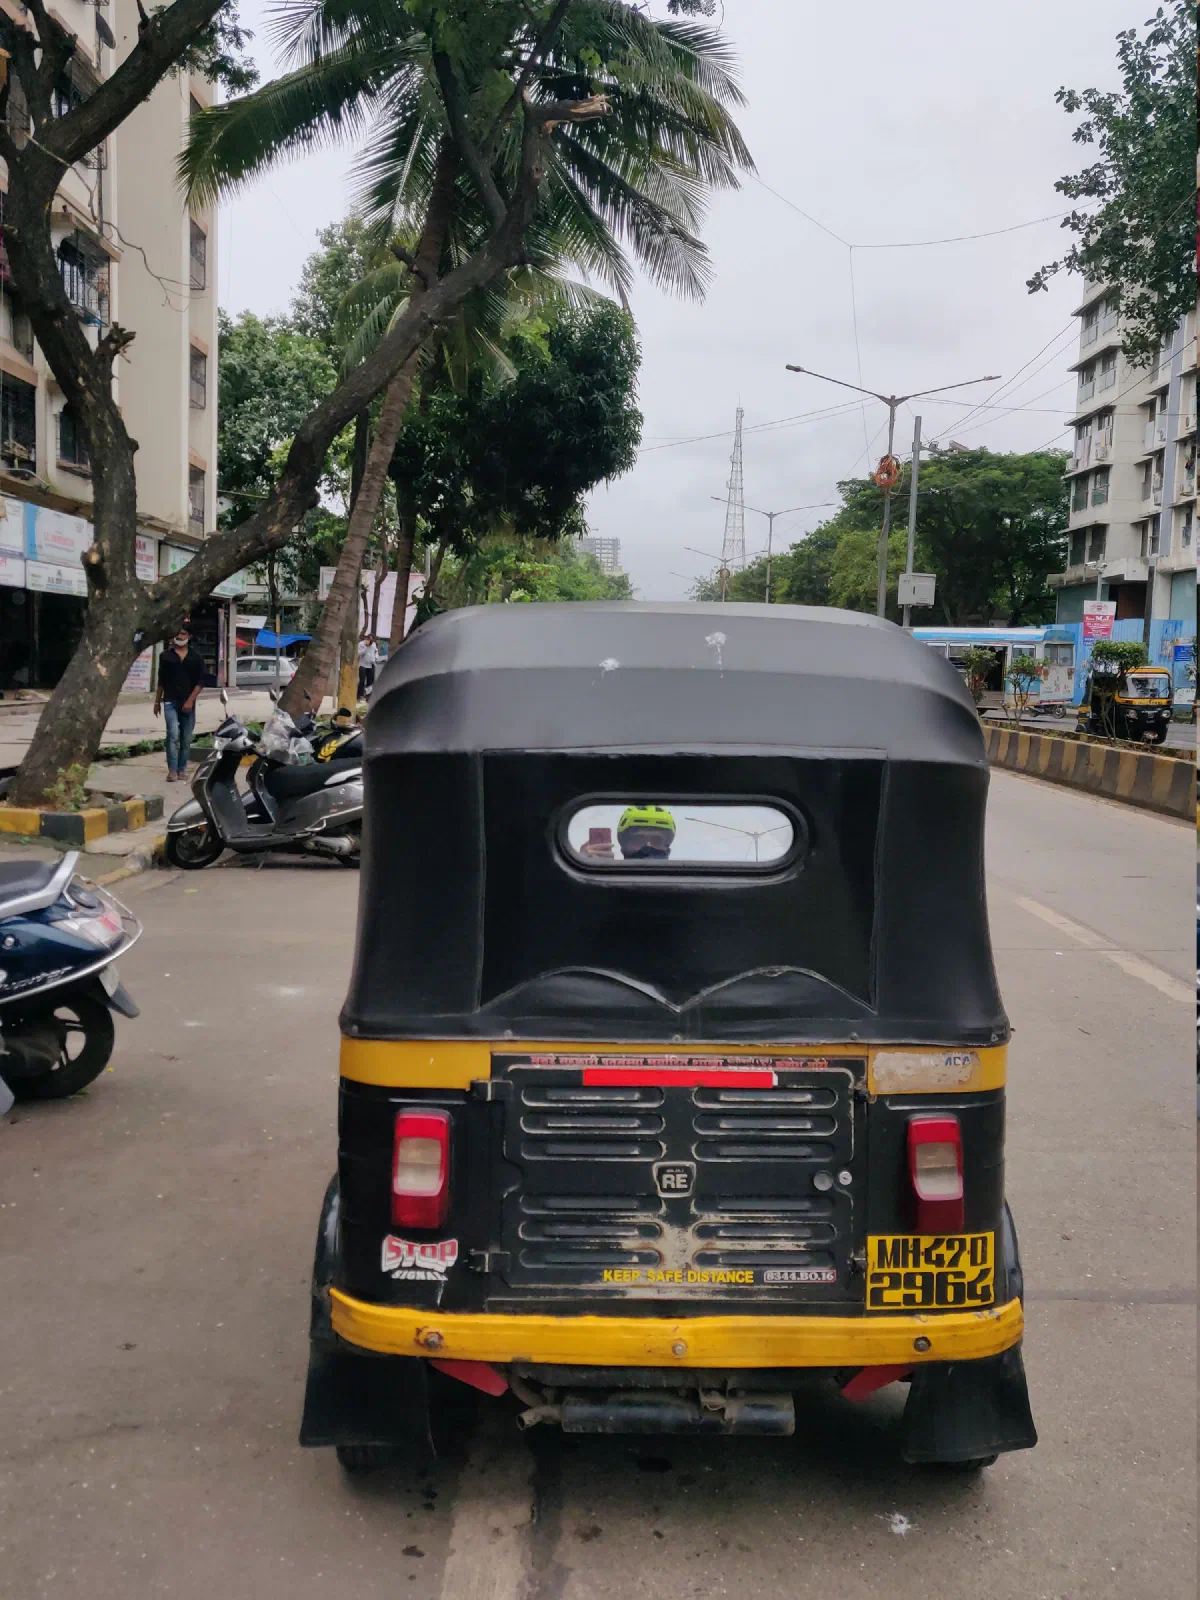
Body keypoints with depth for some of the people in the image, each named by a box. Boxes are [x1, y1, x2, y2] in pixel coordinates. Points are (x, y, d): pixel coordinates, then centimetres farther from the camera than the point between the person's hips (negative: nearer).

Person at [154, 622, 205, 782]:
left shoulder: (196, 657, 6)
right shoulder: (166, 655, 8)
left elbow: (200, 681, 0)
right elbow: (161, 680, 13)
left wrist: (191, 700, -11)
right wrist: (157, 701, 13)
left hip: (188, 703, 1)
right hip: (170, 702, -1)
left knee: (186, 739, 6)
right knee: (173, 735, -16)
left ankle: (182, 770, 16)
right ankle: (172, 770, -19)